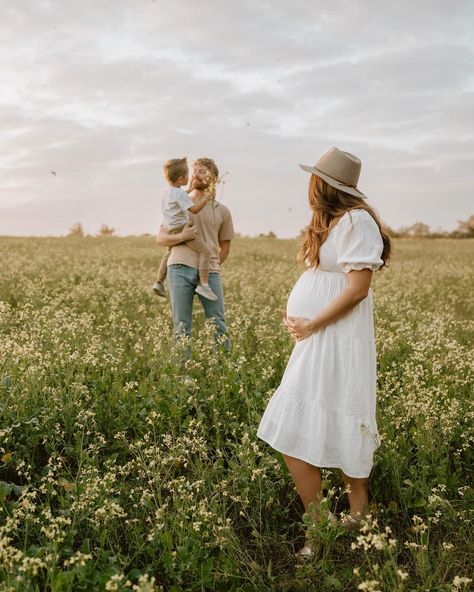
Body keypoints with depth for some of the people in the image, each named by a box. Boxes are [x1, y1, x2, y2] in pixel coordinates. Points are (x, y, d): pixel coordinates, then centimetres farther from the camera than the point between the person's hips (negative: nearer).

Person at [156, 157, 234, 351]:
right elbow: (160, 238, 8)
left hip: (210, 272, 1)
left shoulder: (222, 211, 12)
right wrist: (181, 237, -11)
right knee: (181, 327, 1)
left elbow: (225, 246, 21)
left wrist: (212, 266, 9)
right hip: (180, 270, 0)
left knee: (218, 325, 2)